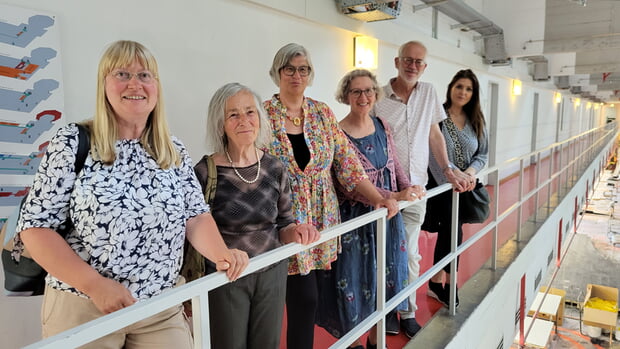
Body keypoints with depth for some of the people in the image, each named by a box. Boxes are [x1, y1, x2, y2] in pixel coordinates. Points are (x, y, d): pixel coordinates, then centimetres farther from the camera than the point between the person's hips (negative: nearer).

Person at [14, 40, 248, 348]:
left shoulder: (175, 151, 3)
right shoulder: (74, 142, -8)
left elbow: (196, 216, 4)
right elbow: (35, 226, -9)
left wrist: (221, 254, -15)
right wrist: (95, 285, -19)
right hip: (83, 309, -3)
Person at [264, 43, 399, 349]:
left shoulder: (322, 112, 7)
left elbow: (347, 162, 5)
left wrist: (377, 198, -5)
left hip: (320, 219, 4)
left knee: (299, 297, 10)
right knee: (305, 297, -5)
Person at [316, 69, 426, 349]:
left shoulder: (382, 126, 4)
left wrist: (408, 187, -6)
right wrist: (395, 197, -26)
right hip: (356, 219, -6)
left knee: (383, 277, 17)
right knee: (356, 281, 6)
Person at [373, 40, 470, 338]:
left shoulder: (429, 93, 6)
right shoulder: (379, 97, -8)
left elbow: (434, 134, 13)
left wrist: (448, 169, 6)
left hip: (416, 187, 3)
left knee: (410, 254, 10)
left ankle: (408, 313, 25)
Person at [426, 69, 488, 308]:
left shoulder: (476, 121, 8)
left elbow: (483, 154, 7)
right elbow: (434, 154, -17)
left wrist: (471, 172, -12)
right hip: (440, 185, -5)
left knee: (447, 231, 13)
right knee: (453, 230, -11)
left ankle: (436, 281, 28)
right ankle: (445, 283, 9)